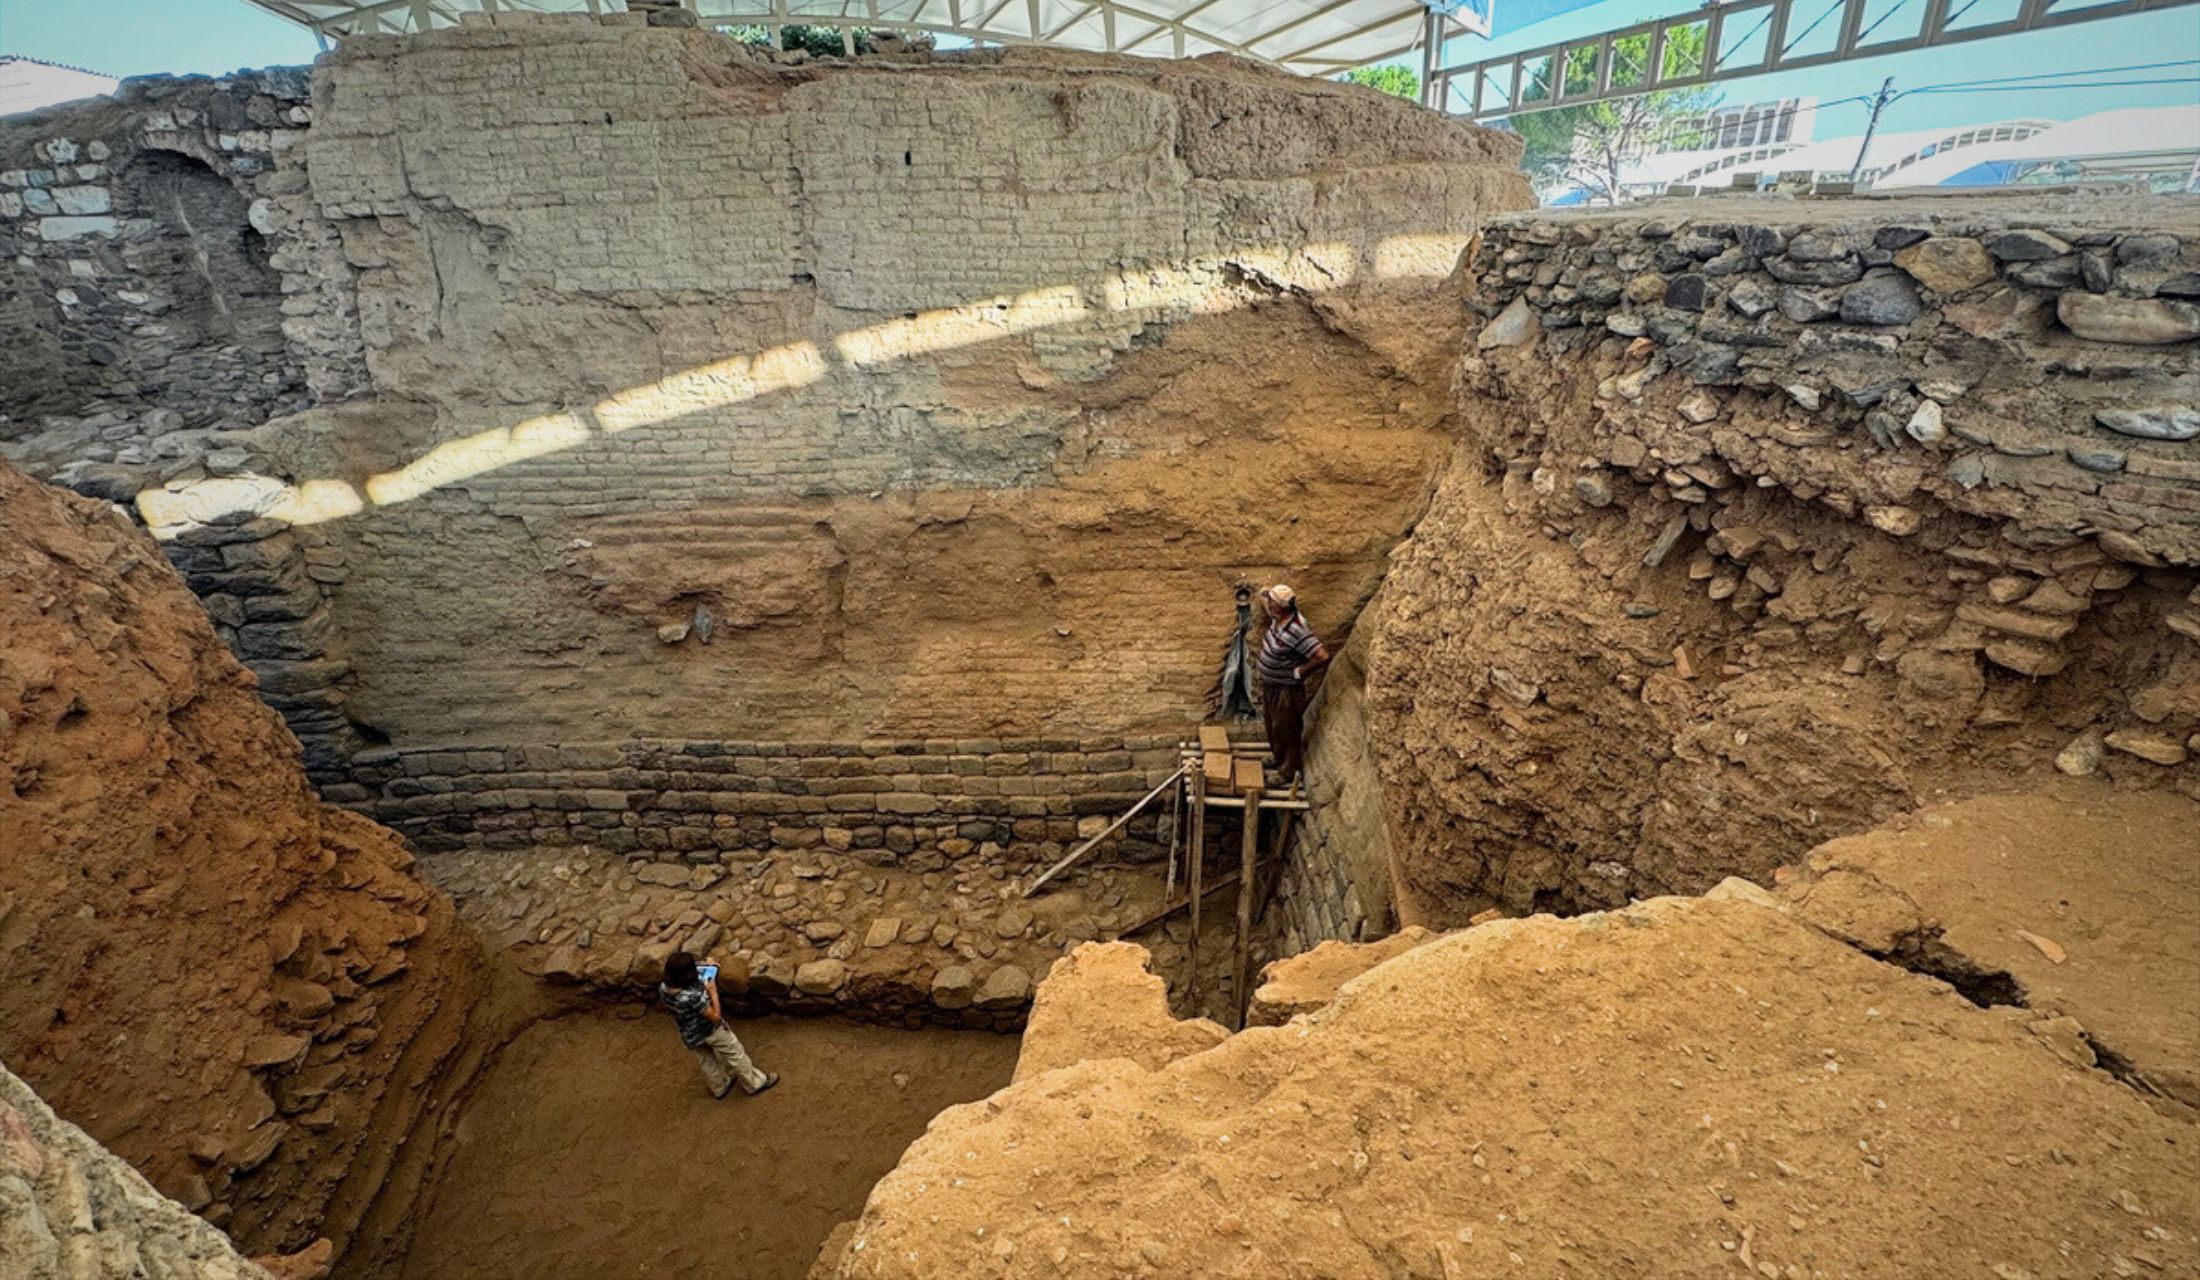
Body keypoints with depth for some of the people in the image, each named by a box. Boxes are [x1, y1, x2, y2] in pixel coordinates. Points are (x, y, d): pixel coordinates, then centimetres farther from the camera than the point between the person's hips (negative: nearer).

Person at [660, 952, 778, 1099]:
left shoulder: (663, 989, -22)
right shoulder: (693, 997, -43)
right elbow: (715, 1017, -29)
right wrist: (713, 993, -22)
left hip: (690, 1037, 6)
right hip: (711, 1031, -6)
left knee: (706, 1062, 31)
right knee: (735, 1055, 19)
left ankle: (719, 1088, 53)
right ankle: (754, 1083, 38)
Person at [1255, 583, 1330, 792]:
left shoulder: (1297, 632, -34)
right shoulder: (1278, 619, -8)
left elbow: (1323, 657, -35)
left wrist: (1299, 672, -24)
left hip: (1286, 691, -9)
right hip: (1270, 686, 9)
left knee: (1287, 732, 11)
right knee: (1272, 726, 27)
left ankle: (1288, 773, 31)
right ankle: (1278, 760, 50)